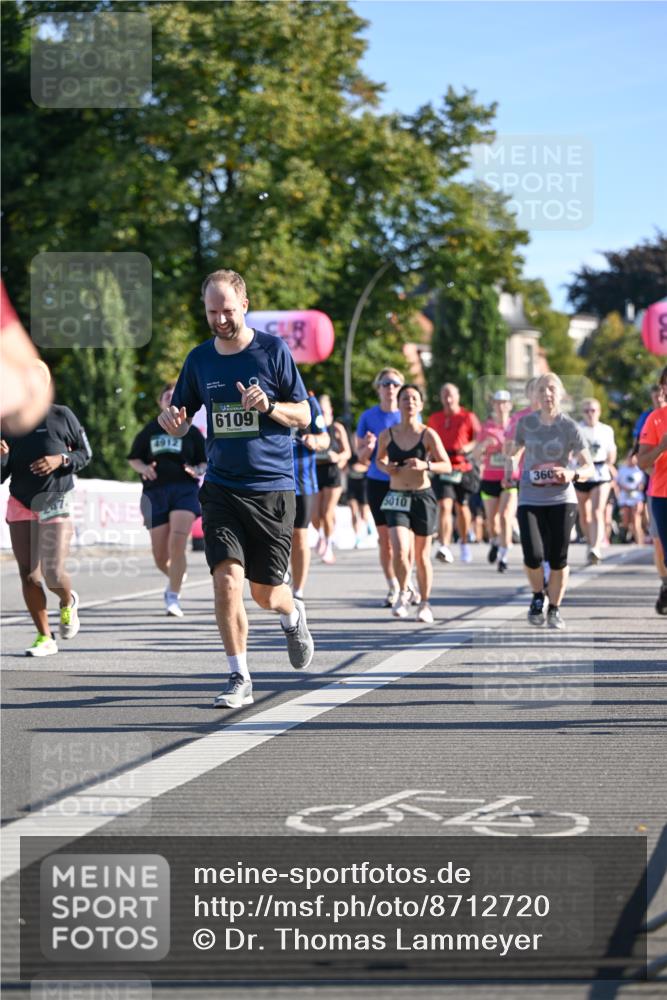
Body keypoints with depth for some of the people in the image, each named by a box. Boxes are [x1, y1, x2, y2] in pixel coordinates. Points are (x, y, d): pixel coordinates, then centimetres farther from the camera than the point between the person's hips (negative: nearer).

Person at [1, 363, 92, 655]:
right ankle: (45, 638, 10)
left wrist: (60, 460, -13)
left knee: (53, 574, -11)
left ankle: (68, 602, 25)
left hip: (56, 504, -3)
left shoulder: (62, 416, -3)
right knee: (28, 576, -1)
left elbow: (85, 453, 5)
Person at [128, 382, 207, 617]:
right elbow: (133, 458, 17)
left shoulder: (191, 432, 9)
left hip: (184, 490, -2)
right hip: (155, 492, 2)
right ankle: (174, 577, 35)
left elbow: (206, 463, 13)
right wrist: (143, 468, -4)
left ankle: (173, 597, -15)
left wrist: (198, 470, -9)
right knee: (160, 556, 1)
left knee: (177, 543, -22)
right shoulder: (149, 430, 13)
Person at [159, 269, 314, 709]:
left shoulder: (273, 350, -3)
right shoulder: (200, 359, 6)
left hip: (272, 487, -2)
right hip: (221, 487, 2)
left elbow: (304, 415, 0)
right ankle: (240, 679, -3)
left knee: (266, 593, 3)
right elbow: (183, 421, 15)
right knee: (227, 580, -14)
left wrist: (269, 406, -20)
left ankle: (293, 614, 40)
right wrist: (172, 421, -9)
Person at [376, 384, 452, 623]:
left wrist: (425, 465, -22)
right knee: (400, 550, -16)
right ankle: (404, 592, 10)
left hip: (422, 497, -1)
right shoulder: (387, 435, 1)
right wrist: (386, 467, -3)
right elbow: (380, 458, 19)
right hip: (396, 498, 1)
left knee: (422, 556, 8)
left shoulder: (428, 435, -5)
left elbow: (447, 466, -5)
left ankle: (425, 604, 23)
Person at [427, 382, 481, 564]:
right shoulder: (434, 419, 9)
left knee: (462, 508, 12)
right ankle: (444, 547, -25)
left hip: (464, 469, 0)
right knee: (444, 506, -16)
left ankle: (464, 542, 35)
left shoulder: (468, 417, 1)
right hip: (443, 469, 0)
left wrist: (469, 446, -20)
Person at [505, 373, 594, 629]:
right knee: (532, 556, -13)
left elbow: (589, 467, -6)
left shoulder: (570, 427, -4)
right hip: (530, 500, 1)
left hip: (561, 501, -1)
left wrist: (572, 474, -26)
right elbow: (514, 449, 24)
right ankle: (538, 596, 17)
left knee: (557, 558, -1)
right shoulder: (526, 422, 4)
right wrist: (509, 462, 5)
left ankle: (554, 609, 20)